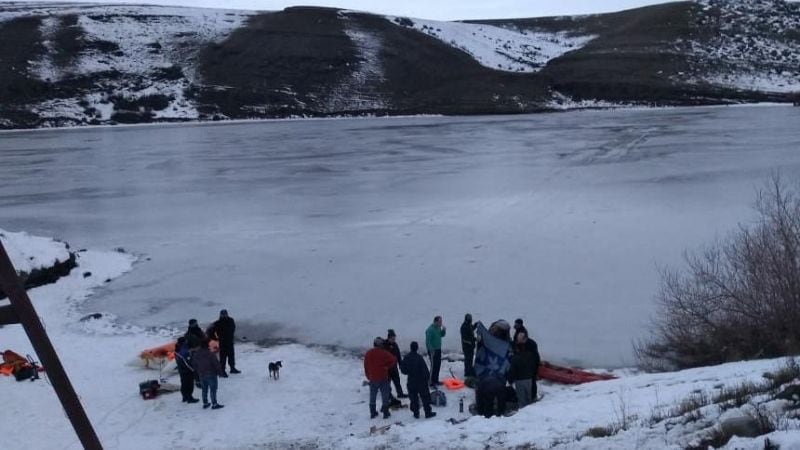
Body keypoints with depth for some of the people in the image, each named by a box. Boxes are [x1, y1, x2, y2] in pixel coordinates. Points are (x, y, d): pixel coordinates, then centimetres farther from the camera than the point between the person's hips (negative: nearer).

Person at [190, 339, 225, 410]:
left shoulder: (195, 354, -3)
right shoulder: (210, 354, -22)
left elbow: (194, 365, 8)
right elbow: (216, 364, -16)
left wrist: (197, 372, 20)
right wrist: (219, 371, -1)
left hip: (201, 375, 6)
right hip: (211, 375, -6)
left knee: (204, 389, 18)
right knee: (213, 389, 2)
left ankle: (205, 403, 25)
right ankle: (214, 404, 3)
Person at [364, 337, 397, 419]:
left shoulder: (368, 353, 1)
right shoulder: (383, 353, -15)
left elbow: (366, 367, 7)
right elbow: (394, 360, -21)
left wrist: (368, 377, 15)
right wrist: (387, 366, -6)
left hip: (372, 379, 4)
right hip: (383, 378, -4)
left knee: (372, 397, 16)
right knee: (385, 396, 8)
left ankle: (373, 413, 21)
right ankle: (385, 413, 10)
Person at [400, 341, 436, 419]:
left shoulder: (406, 358, -6)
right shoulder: (419, 358, -20)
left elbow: (403, 370, 3)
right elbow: (425, 369, -16)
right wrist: (427, 377, 0)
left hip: (411, 382, 4)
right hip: (421, 381, -4)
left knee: (414, 398, 14)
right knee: (425, 398, 9)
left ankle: (416, 413, 17)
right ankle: (428, 413, 13)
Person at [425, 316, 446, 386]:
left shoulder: (438, 328, 5)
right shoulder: (430, 330, -22)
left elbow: (442, 335, 18)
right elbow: (428, 341, -23)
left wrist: (444, 330, -3)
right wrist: (431, 350, -23)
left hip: (438, 349, 9)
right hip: (433, 350, -9)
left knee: (438, 365, 16)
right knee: (433, 366, -5)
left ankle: (436, 380, 28)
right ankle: (432, 382, 2)